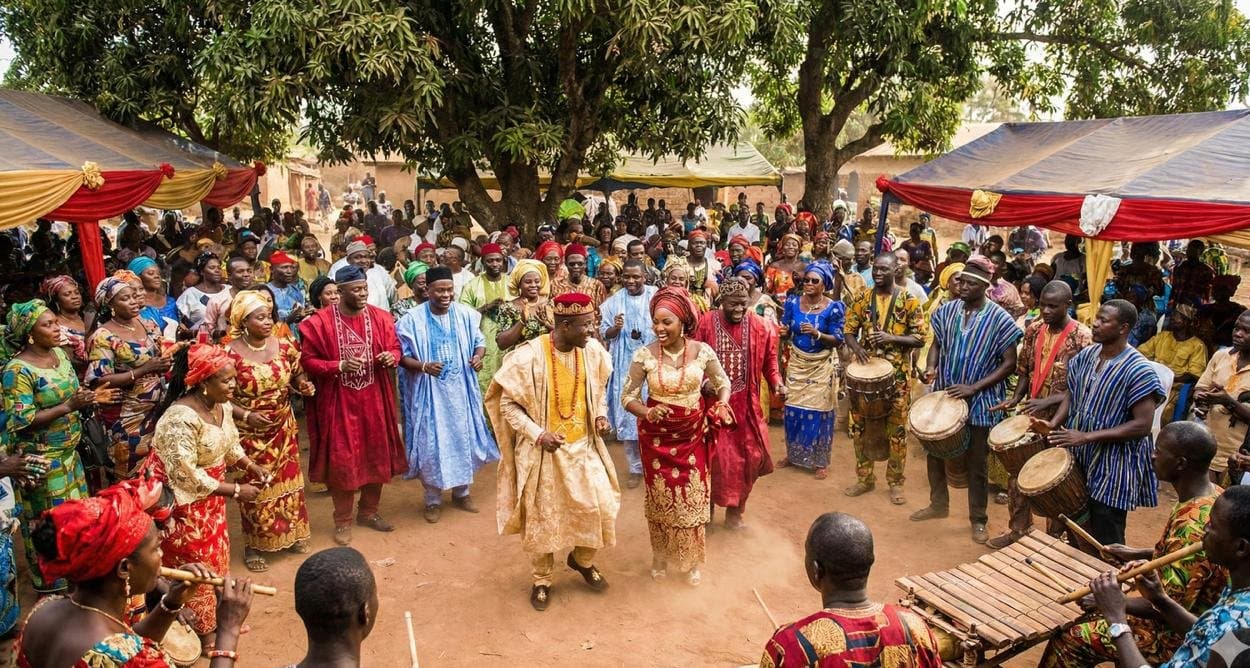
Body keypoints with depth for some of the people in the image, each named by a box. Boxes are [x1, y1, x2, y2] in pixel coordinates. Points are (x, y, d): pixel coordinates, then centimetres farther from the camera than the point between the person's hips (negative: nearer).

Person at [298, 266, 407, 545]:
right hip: (339, 402, -4)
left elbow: (394, 347, 9)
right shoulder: (319, 322, -11)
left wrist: (391, 357, -15)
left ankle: (369, 511, 32)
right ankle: (342, 520, 21)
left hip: (374, 400, 4)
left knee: (377, 455, 13)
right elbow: (308, 361, -8)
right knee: (341, 460, 3)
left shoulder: (380, 317, 0)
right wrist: (340, 366, -23)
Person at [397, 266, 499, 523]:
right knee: (431, 443, 3)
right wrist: (423, 366, -26)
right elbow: (402, 356, -7)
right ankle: (433, 500, 21)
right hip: (429, 393, -3)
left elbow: (479, 341, 9)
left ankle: (461, 492, 32)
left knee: (463, 438, 13)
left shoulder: (466, 314, -1)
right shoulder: (413, 319, -11)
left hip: (460, 390, 3)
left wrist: (478, 357, -13)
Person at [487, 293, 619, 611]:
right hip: (544, 450, -4)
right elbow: (508, 404, -13)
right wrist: (537, 433, -23)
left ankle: (583, 560, 35)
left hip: (584, 445, 4)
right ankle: (542, 580, 33)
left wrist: (601, 415, -6)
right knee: (542, 517, 9)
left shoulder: (593, 351, -7)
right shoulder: (528, 357, -22)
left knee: (600, 507, 5)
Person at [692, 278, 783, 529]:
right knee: (714, 456, 5)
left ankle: (734, 509, 28)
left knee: (748, 455, 8)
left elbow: (769, 361, 5)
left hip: (745, 404, 2)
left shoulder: (760, 326, -3)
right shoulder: (705, 323, -8)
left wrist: (777, 383, -11)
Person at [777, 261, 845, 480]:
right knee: (793, 411, 7)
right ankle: (793, 454, 26)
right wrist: (783, 332, -20)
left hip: (821, 367, -3)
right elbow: (786, 334, 4)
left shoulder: (834, 308, -11)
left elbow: (837, 340, -11)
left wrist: (817, 333, -27)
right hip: (797, 364, 3)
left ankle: (821, 462, 14)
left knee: (818, 412, 2)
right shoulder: (793, 302, -2)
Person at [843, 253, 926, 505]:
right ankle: (864, 477, 22)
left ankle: (895, 482, 19)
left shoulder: (909, 300, -4)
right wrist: (856, 347, -14)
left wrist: (891, 338, -20)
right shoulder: (863, 299, 5)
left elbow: (920, 338, -5)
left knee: (896, 428, 4)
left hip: (897, 373, -3)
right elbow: (849, 330, 8)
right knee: (859, 424, 7)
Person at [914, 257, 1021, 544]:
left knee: (976, 464, 8)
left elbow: (1009, 364, -11)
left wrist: (973, 388, -19)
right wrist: (931, 367, -11)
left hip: (980, 402, -4)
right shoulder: (947, 310, -1)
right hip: (943, 396, 4)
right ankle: (938, 503, 37)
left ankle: (978, 520, 25)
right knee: (934, 451, 16)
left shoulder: (999, 319, -13)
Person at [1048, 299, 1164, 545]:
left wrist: (1087, 437, -24)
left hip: (1113, 469, -6)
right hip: (1078, 460, 6)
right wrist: (1054, 423, -3)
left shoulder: (1138, 371, -18)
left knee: (1106, 545, 6)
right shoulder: (1086, 355, 2)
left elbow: (1142, 425, -21)